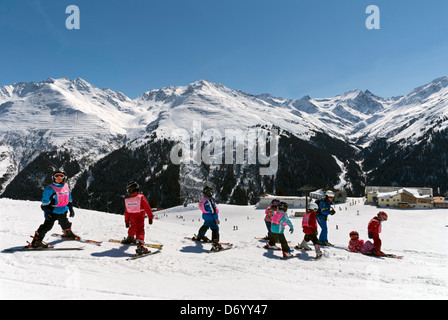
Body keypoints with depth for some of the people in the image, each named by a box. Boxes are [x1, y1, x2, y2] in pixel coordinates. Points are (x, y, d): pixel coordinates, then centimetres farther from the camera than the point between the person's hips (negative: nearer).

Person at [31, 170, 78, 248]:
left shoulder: (66, 187, 6)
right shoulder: (49, 189, -12)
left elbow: (69, 200, 17)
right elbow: (45, 202, -10)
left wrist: (71, 208, 18)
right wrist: (46, 211, -19)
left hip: (63, 212, 6)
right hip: (53, 212, -6)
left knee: (65, 223, 25)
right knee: (47, 225, -16)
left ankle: (68, 233, 49)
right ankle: (37, 240, -9)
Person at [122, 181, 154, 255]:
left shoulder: (127, 200, 4)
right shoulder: (141, 197, -9)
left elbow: (126, 212, 11)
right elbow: (147, 208, -11)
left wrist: (126, 221, 20)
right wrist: (150, 217, -4)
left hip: (132, 219, 5)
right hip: (140, 218, -5)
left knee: (132, 228, 30)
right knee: (140, 231, -10)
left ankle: (130, 238, 55)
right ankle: (140, 246, -28)